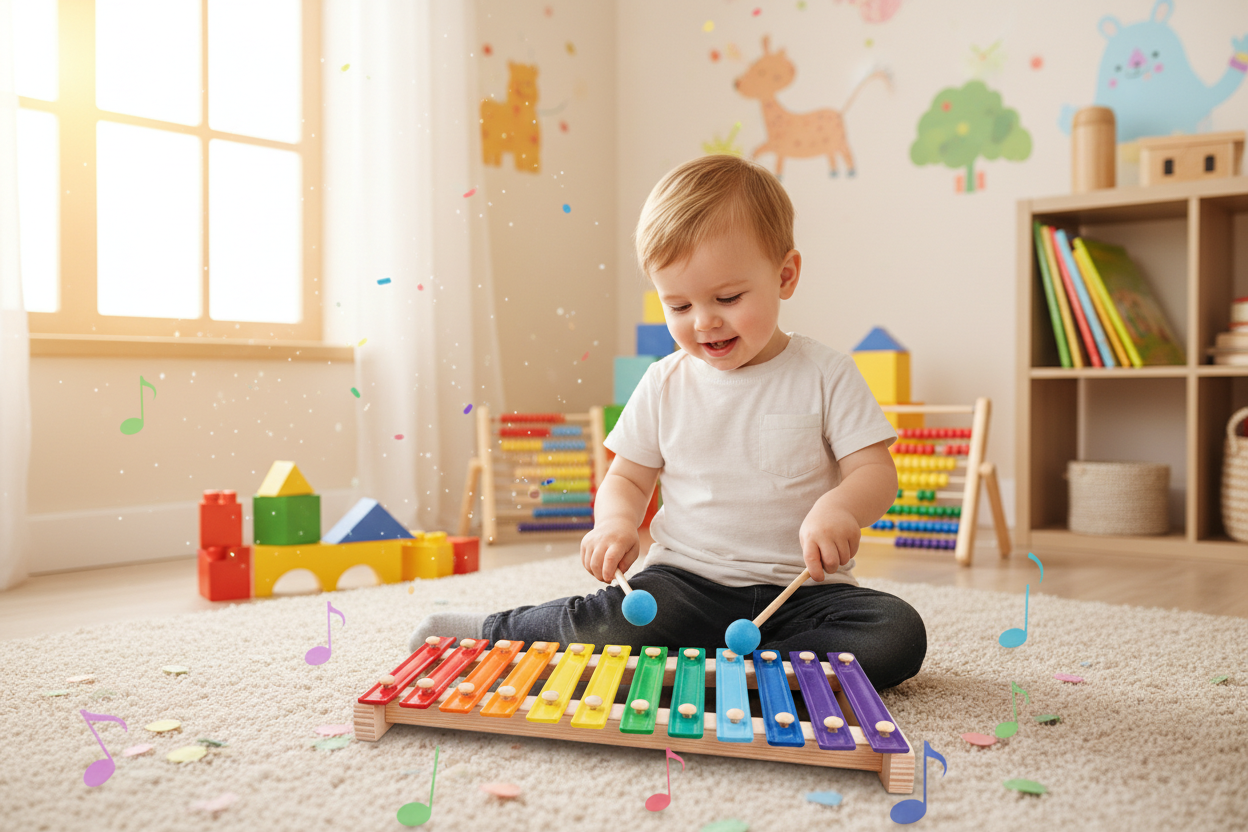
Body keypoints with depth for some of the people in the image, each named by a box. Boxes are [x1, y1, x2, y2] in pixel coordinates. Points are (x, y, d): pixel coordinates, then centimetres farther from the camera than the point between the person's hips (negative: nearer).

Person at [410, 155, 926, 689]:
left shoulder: (826, 376, -1)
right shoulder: (665, 383, 5)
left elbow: (876, 470, -4)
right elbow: (627, 478, 13)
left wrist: (839, 507, -28)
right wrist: (616, 522, -11)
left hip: (801, 588, 1)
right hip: (686, 580, 0)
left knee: (899, 636, -25)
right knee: (611, 629, -28)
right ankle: (494, 632, -2)